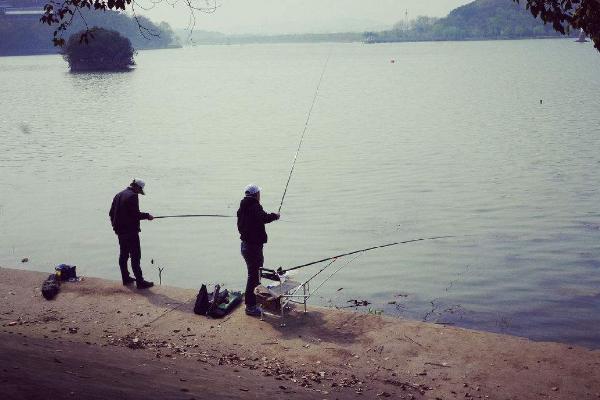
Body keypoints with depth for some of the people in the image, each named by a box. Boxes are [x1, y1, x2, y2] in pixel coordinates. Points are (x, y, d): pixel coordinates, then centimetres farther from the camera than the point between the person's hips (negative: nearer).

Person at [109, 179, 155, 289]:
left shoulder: (118, 195, 13)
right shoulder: (133, 196, -15)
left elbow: (111, 213, 17)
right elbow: (135, 214, -21)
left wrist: (115, 225, 27)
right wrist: (147, 216, -7)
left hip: (120, 230, 9)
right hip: (130, 231, -9)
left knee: (123, 255, 16)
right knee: (135, 256, -8)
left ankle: (126, 278, 25)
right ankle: (140, 282, -8)